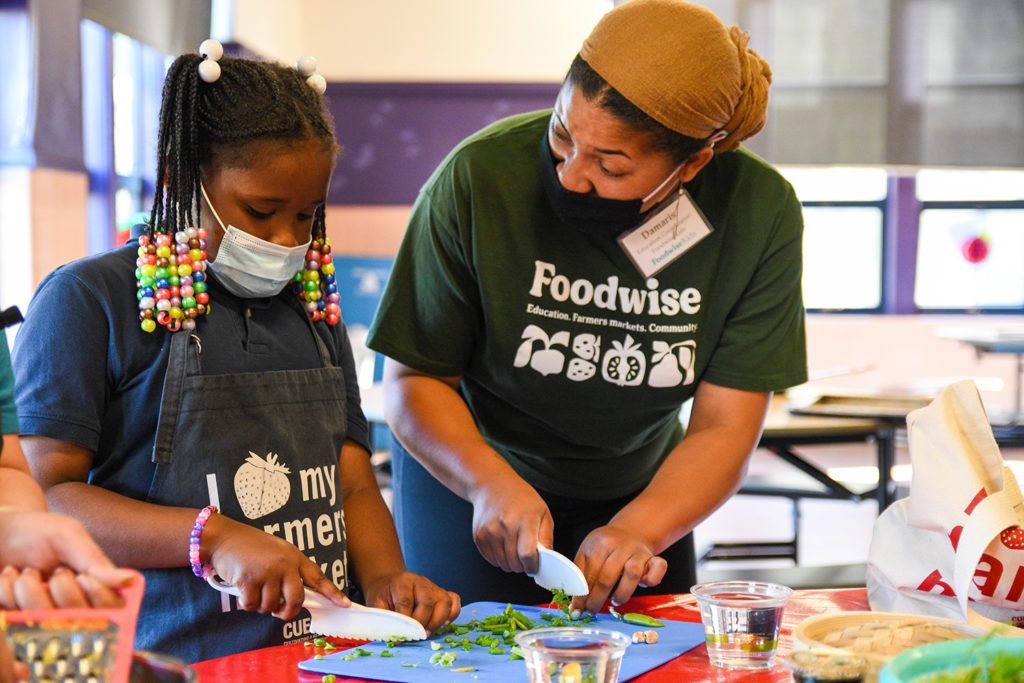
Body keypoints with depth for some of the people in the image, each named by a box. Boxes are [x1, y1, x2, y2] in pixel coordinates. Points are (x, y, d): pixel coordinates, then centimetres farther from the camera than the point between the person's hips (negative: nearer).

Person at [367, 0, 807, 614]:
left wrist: (636, 531, -34)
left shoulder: (761, 212, -21)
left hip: (644, 498, 2)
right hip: (466, 481, -2)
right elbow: (413, 378, -17)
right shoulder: (479, 178, -26)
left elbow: (724, 429, -18)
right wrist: (492, 481, -33)